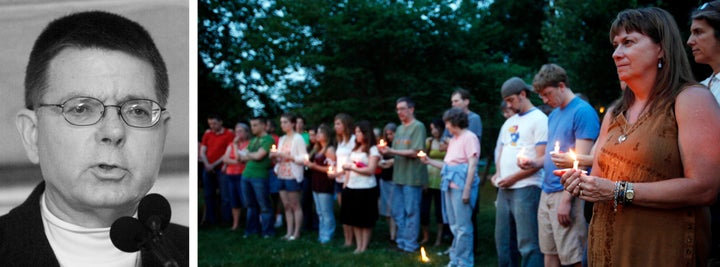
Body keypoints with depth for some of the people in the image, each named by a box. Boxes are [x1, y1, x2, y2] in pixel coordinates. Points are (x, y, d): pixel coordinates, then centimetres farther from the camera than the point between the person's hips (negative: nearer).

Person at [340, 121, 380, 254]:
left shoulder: (373, 149, -5)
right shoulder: (355, 149, 16)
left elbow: (371, 170, -14)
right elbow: (349, 168, 16)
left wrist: (352, 167, -15)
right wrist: (345, 185, 8)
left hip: (366, 189, -7)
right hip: (352, 188, 7)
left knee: (365, 220, 1)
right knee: (355, 219, 8)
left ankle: (364, 247, 7)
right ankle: (358, 246, 14)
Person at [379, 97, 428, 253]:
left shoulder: (418, 127, -8)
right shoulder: (400, 129, 16)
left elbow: (415, 153, -16)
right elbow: (396, 152, 14)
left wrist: (391, 151, -19)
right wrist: (386, 152, -7)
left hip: (412, 177, -8)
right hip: (398, 176, 8)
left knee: (411, 211, -1)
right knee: (397, 211, 11)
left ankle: (410, 244, 7)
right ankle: (401, 241, 21)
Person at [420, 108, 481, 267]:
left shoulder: (469, 137, -7)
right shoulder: (453, 140, 19)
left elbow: (472, 165, -14)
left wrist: (467, 190, -19)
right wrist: (429, 161, 15)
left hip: (461, 185, -9)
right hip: (450, 185, 9)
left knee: (462, 226, -5)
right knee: (454, 225, 14)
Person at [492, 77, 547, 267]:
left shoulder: (539, 119, -5)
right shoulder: (509, 123, 19)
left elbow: (541, 159, -12)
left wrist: (513, 178, -11)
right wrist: (498, 174, 6)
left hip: (526, 188, -8)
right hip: (504, 189, 8)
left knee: (528, 243, -8)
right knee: (503, 241, 12)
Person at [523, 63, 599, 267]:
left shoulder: (583, 112, -10)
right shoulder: (553, 115, 16)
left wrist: (566, 199, -20)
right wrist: (535, 164, 4)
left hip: (567, 193, -8)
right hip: (547, 192, 8)